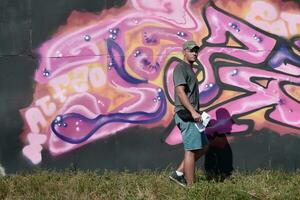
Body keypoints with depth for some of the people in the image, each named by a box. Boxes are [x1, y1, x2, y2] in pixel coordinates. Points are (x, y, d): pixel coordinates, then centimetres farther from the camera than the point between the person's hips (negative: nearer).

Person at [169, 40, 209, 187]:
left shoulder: (189, 69, 21)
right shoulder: (181, 68, -9)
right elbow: (180, 91, -21)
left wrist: (197, 112, 18)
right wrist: (193, 112, -27)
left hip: (192, 115, 10)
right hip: (186, 115, -10)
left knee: (204, 146, 13)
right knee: (191, 150, -8)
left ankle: (179, 173, 13)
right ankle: (190, 186, -3)